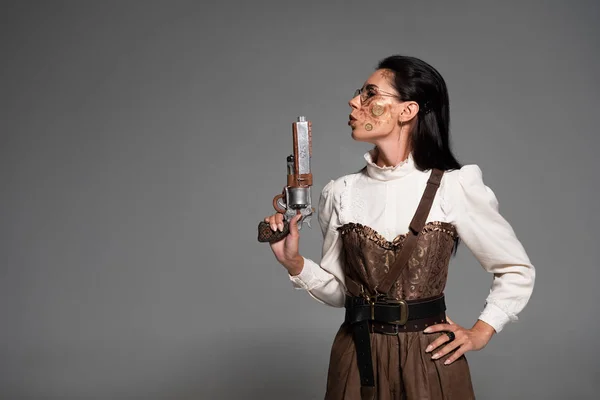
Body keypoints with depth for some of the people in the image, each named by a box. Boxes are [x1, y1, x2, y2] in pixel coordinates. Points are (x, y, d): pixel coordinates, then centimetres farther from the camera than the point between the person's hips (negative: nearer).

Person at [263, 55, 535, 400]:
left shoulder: (455, 187, -10)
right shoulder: (342, 193, -1)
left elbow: (518, 271, 1)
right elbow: (338, 290, 5)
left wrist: (481, 332, -4)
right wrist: (295, 263, -9)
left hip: (430, 358, -2)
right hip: (357, 358, 3)